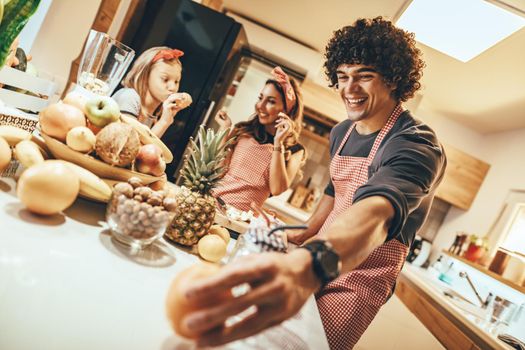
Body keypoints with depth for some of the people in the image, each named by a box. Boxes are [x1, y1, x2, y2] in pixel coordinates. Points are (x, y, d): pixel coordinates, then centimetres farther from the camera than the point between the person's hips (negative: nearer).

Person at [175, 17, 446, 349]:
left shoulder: (418, 144, -23)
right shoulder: (342, 132, 2)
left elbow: (377, 212, -44)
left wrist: (305, 265, -63)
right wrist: (306, 235, 9)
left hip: (360, 281, -6)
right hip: (319, 261, 7)